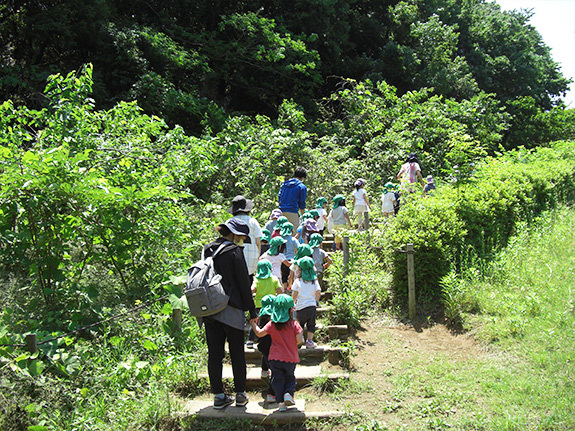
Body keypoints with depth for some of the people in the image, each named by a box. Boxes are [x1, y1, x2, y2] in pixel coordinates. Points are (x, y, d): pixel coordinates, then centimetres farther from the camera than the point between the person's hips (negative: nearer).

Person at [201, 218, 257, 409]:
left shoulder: (207, 250, 9)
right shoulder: (234, 252, -11)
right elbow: (244, 283, -9)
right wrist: (252, 310, -3)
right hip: (231, 310, -6)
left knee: (214, 354, 8)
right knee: (237, 354, 6)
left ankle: (218, 395, 13)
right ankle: (240, 395, 15)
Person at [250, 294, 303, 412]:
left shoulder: (272, 324, -5)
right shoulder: (294, 324, -10)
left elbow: (259, 333, 2)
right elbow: (299, 340, -15)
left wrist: (253, 324, 19)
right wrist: (292, 344, 8)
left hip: (275, 359, 1)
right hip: (291, 358, -1)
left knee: (277, 379, 9)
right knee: (290, 378, 19)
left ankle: (281, 402, 3)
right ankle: (288, 393, -3)